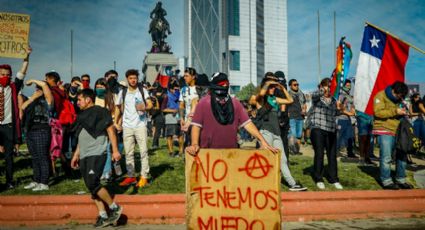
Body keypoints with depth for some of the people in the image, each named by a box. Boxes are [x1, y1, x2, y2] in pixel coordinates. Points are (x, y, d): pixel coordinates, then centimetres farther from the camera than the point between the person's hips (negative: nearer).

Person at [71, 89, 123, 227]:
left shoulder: (100, 112, -5)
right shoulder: (82, 115, 18)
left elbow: (110, 130, -9)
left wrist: (115, 150, -14)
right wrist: (76, 155, 22)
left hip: (96, 154, -8)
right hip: (84, 156, 8)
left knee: (92, 183, -17)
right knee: (92, 186, 4)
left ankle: (115, 208, -2)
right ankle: (103, 216, 10)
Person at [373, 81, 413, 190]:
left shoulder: (399, 99, 18)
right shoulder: (381, 96, -7)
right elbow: (378, 112, -19)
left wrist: (403, 112, 10)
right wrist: (395, 111, -20)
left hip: (397, 131, 8)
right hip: (384, 130, -8)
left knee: (401, 155, 11)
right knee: (386, 157, -6)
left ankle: (401, 180, 22)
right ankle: (386, 181, 3)